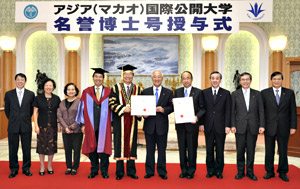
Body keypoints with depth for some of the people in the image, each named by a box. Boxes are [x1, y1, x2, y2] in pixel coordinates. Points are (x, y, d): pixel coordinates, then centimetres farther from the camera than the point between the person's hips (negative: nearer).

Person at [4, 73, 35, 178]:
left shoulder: (31, 94, 3)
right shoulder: (8, 94, 4)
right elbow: (7, 109, 12)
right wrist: (13, 119, 13)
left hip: (26, 126, 0)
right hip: (13, 126, 0)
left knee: (27, 149, 6)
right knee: (13, 149, 7)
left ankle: (26, 168, 20)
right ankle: (14, 169, 20)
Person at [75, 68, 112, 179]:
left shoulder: (109, 92, 4)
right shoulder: (86, 92, 7)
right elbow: (83, 108, 6)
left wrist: (112, 124, -1)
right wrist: (83, 124, 2)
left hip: (104, 125, -1)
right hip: (91, 125, 1)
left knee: (103, 146, 3)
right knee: (92, 147, 6)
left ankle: (104, 171, 16)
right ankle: (94, 170, 20)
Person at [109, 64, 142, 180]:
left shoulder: (137, 89, 11)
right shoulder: (116, 88, 4)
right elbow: (112, 103, -3)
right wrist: (123, 109, -17)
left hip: (132, 120, 2)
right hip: (119, 120, -2)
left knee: (132, 143, 4)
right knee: (120, 144, -1)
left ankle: (131, 171, 14)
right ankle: (119, 172, 8)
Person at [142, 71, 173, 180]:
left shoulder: (168, 92, 5)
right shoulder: (145, 92, 8)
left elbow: (171, 107, 2)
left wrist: (163, 109, -16)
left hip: (162, 125, -1)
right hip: (149, 124, 1)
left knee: (162, 150, 7)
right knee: (150, 149, 9)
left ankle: (162, 172, 20)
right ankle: (149, 171, 20)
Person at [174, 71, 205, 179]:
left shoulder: (198, 92, 0)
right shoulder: (177, 92, 9)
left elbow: (202, 108, -1)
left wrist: (197, 117, -17)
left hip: (192, 124, -3)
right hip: (180, 125, 3)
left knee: (192, 149, 4)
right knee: (182, 148, 10)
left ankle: (191, 171, 19)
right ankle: (184, 170, 23)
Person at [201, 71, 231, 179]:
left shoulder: (226, 93, 2)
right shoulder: (204, 93, 6)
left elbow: (228, 111, -1)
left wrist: (227, 126, -7)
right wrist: (201, 123, -1)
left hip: (221, 126, -1)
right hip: (208, 126, 1)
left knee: (220, 150, 7)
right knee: (209, 149, 8)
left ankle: (219, 170, 20)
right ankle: (210, 170, 20)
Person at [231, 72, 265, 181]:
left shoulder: (257, 94, 7)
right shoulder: (235, 94, 5)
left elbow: (261, 111, 5)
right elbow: (232, 111, 3)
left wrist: (261, 125, -3)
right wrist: (232, 125, -5)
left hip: (253, 127, 1)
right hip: (240, 127, -1)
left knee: (251, 150, 7)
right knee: (240, 150, 5)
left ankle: (250, 172, 20)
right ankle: (240, 171, 18)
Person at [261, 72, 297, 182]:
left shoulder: (289, 93, 5)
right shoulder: (264, 93, 2)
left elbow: (293, 111, 4)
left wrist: (293, 126, -2)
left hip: (284, 127, 1)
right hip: (269, 127, 0)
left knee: (283, 151, 8)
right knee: (269, 151, 7)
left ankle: (282, 172, 23)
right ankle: (269, 172, 21)